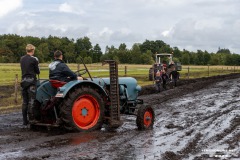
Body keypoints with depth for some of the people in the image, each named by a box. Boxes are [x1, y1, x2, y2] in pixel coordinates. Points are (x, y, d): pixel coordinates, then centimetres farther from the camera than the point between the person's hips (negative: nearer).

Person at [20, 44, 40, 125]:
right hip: (31, 81, -6)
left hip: (23, 81, 6)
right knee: (31, 101, -4)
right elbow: (37, 71, -3)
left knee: (24, 101, 9)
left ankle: (25, 120, 12)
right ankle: (31, 120, -5)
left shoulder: (22, 59, 8)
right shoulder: (33, 60, -10)